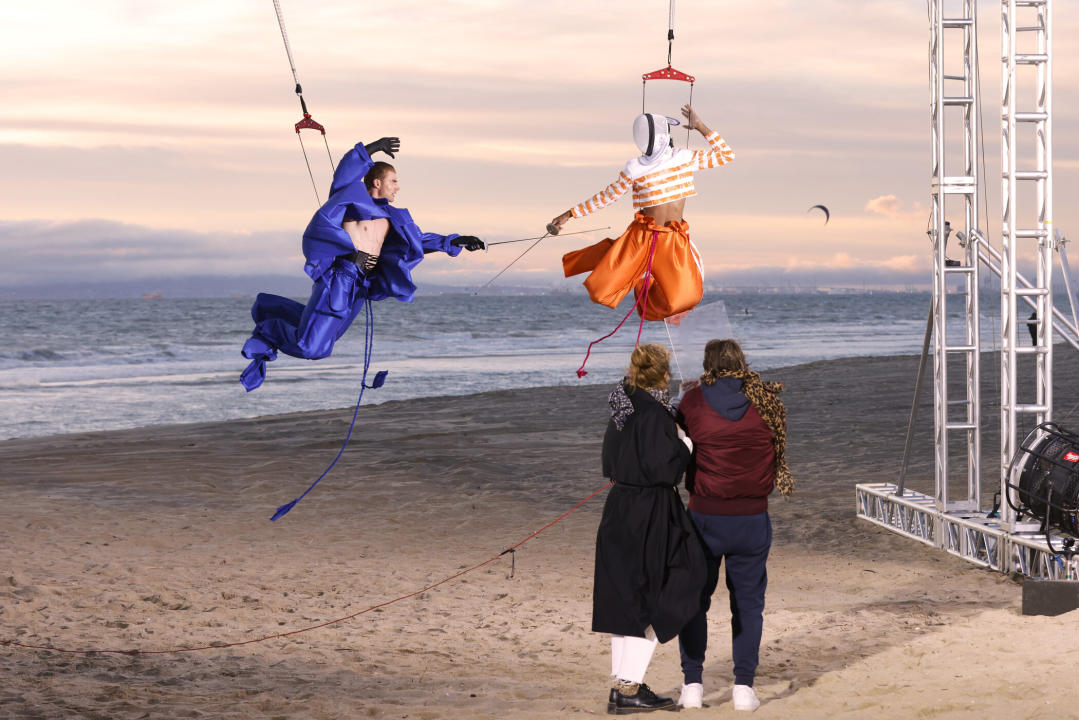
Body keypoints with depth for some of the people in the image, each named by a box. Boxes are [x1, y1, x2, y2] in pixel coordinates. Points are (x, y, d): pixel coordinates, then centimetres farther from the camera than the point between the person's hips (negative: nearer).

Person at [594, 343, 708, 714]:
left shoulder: (622, 411, 7)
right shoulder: (655, 414, -19)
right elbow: (663, 469, -23)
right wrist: (684, 442, -7)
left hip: (619, 512, 9)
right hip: (649, 518, -9)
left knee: (625, 600, 14)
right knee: (650, 603, 0)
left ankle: (623, 684, 19)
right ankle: (629, 688, -1)